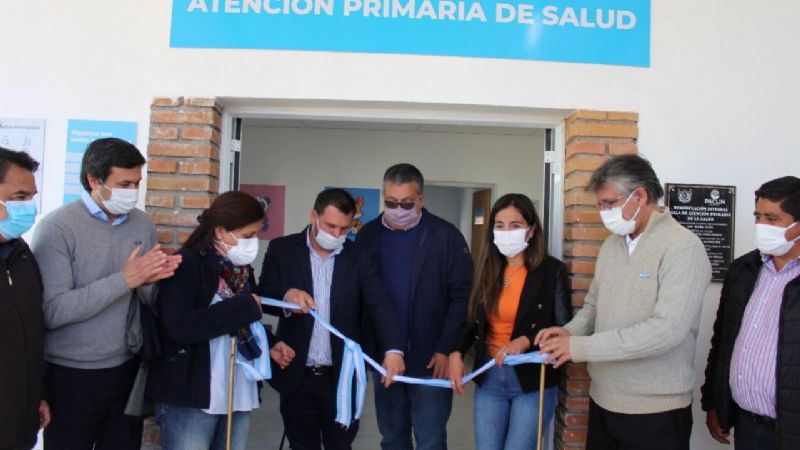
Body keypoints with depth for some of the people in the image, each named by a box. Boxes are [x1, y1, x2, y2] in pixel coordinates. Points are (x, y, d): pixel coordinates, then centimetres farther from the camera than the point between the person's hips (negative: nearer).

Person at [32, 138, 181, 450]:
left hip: (128, 368, 5)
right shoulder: (57, 227, -13)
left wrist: (150, 280, -15)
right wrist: (124, 280, -23)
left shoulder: (143, 224, 3)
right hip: (71, 375, -5)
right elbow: (52, 311, -20)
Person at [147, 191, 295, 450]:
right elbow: (181, 327, -25)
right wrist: (245, 306, -19)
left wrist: (269, 344, 4)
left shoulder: (241, 268, 11)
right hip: (191, 397, -7)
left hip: (239, 395, 7)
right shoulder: (185, 265, -12)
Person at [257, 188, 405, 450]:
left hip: (342, 377, 1)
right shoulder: (282, 249, -1)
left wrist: (393, 349, -29)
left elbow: (380, 305, -11)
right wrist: (287, 296, -28)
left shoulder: (359, 259, 0)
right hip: (297, 376, 0)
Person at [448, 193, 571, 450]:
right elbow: (474, 322, 10)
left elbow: (564, 329, -5)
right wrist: (457, 353, -7)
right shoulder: (488, 270, 5)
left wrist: (526, 341, -20)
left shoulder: (552, 271, -8)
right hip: (489, 377, 4)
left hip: (533, 380, -4)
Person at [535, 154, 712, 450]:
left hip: (656, 411, -6)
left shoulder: (683, 248, -14)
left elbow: (667, 330, -24)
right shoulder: (611, 245, 9)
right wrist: (569, 332, -5)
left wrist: (579, 347, -23)